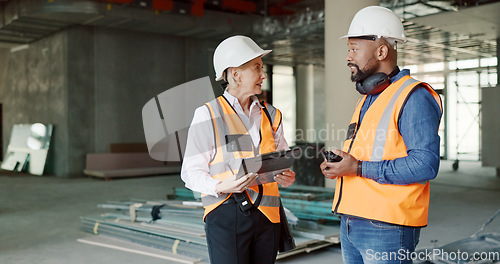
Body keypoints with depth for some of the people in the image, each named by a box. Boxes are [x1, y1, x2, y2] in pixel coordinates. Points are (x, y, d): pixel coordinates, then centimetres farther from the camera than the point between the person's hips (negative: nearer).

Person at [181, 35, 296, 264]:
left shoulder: (270, 115, 14)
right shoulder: (208, 115, -3)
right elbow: (191, 172, -4)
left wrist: (287, 177, -3)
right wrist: (220, 187, -22)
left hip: (267, 214, 5)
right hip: (226, 215, -5)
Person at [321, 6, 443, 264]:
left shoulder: (414, 98, -11)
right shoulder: (367, 99, 18)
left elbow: (425, 164, -21)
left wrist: (359, 169, -21)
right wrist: (338, 166, 5)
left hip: (386, 228, -8)